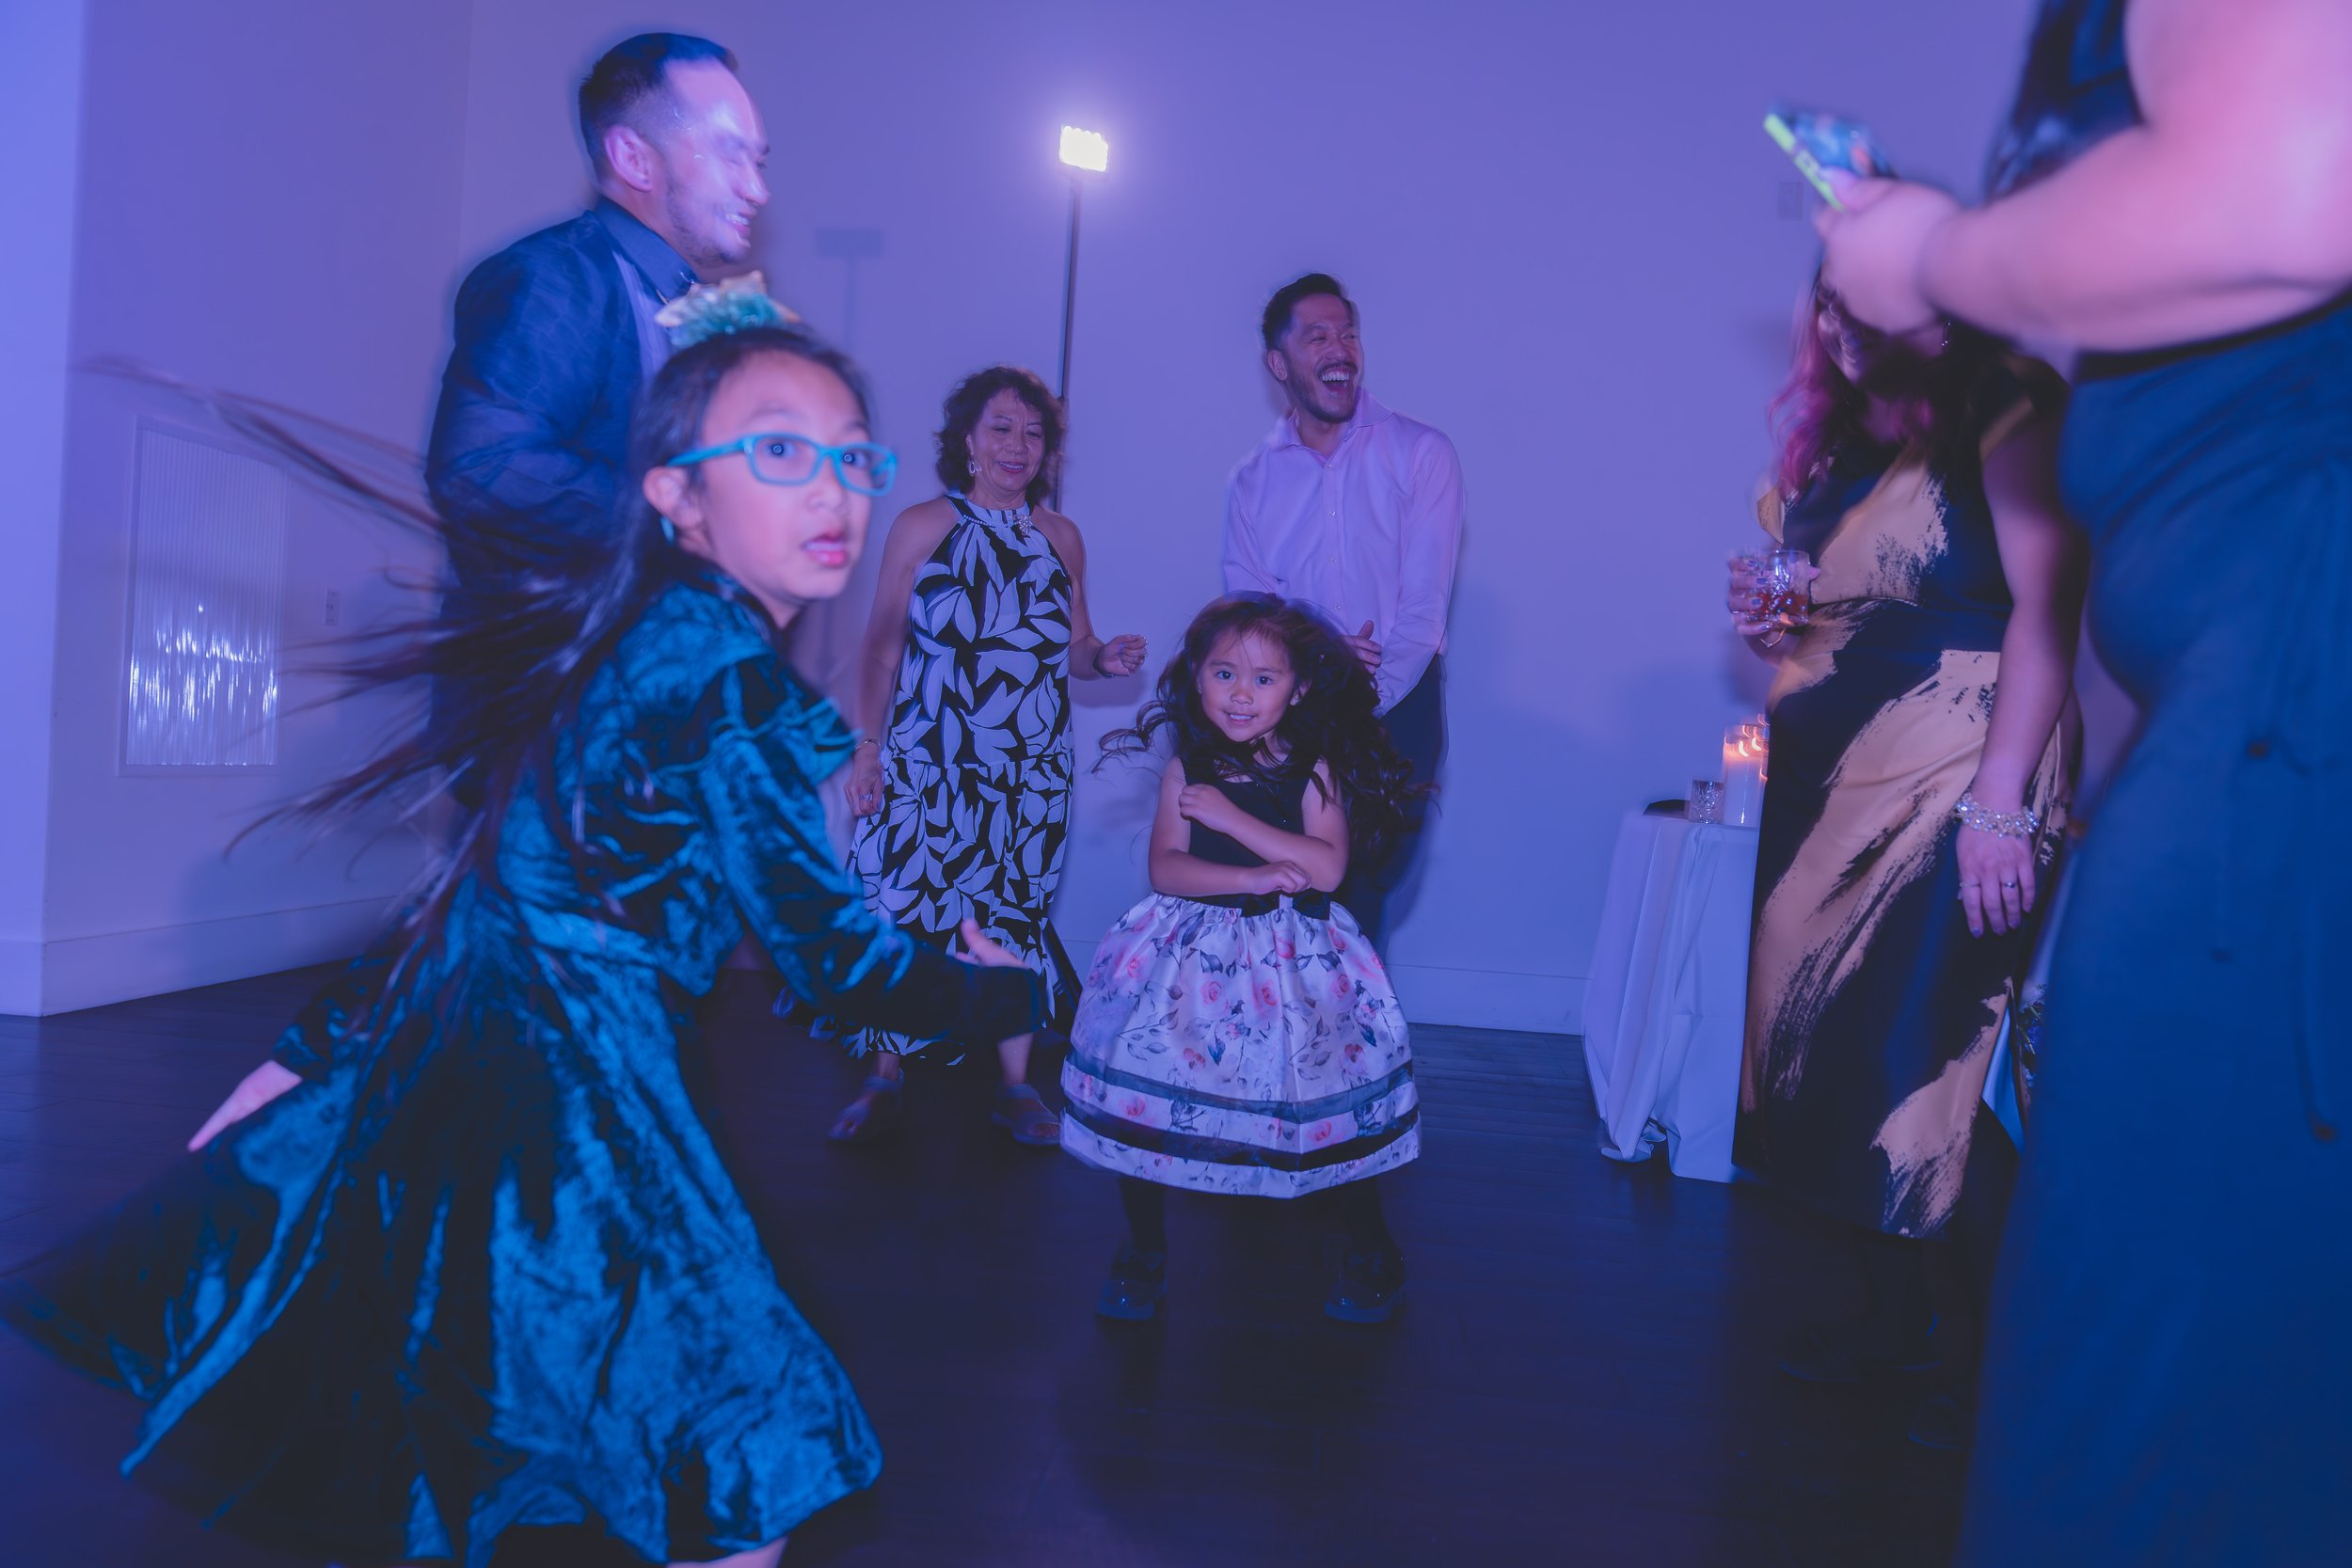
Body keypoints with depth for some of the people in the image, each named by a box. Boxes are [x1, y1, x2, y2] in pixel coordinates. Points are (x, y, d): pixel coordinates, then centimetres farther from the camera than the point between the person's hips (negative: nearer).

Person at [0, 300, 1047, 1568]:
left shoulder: (637, 643, 11)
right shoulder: (726, 668, -17)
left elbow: (489, 881, 15)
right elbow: (830, 958, -16)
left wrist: (314, 1051, 20)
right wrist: (1014, 993, 1)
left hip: (455, 1083, 10)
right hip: (568, 1115, -10)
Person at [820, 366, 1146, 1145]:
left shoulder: (1060, 538, 5)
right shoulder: (921, 527, -2)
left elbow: (1073, 648, 11)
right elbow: (881, 644, 1)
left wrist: (1104, 659, -12)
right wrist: (867, 745, -4)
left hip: (1028, 770, 2)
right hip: (924, 763, -2)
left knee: (1015, 911, 7)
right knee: (904, 907, 0)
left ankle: (1016, 1086, 18)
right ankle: (886, 1076, 17)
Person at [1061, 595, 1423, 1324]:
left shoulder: (1314, 769, -4)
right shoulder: (1187, 768, 1)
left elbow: (1327, 867, -17)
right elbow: (1165, 869, -8)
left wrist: (1230, 816, -17)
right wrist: (1253, 876, -23)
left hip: (1294, 959, -2)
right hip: (1192, 955, 2)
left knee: (1327, 1102, -4)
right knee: (1145, 1092, -4)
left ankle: (1370, 1249, 25)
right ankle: (1143, 1250, 21)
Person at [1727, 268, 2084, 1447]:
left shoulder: (2005, 409, -9)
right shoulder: (1832, 447, 14)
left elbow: (2047, 607, -18)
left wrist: (1999, 804, -24)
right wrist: (1769, 630, 0)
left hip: (1952, 796, -7)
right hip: (1826, 795, 7)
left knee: (1926, 1078, -5)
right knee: (1831, 1060, 10)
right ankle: (1896, 1314, 26)